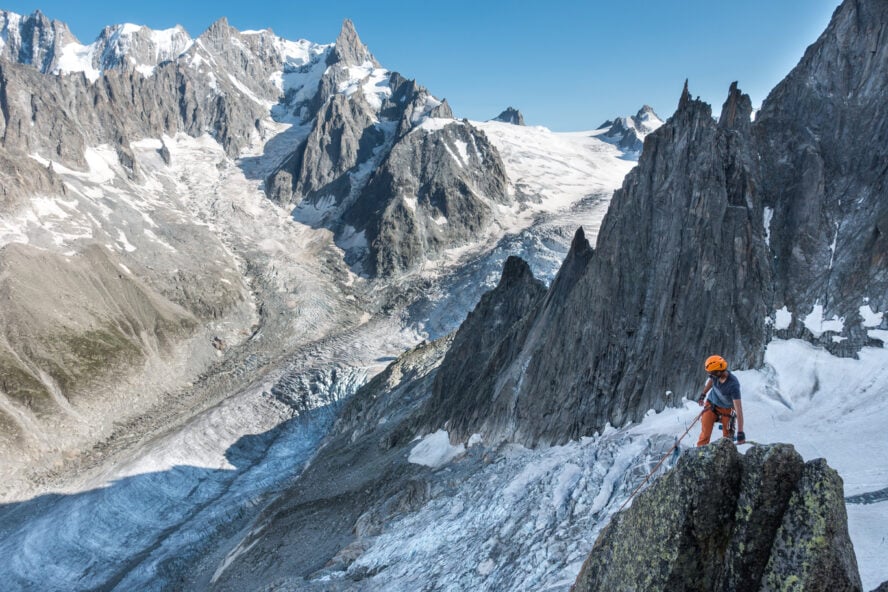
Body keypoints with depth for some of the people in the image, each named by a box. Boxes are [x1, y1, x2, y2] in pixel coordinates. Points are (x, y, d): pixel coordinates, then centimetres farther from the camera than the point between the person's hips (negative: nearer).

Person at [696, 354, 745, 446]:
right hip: (711, 404, 3)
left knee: (727, 436, 5)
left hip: (726, 409, -3)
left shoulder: (733, 385, -36)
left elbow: (738, 409, -36)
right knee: (705, 434, 2)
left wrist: (740, 432, -37)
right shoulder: (715, 374, -23)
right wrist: (703, 395, 20)